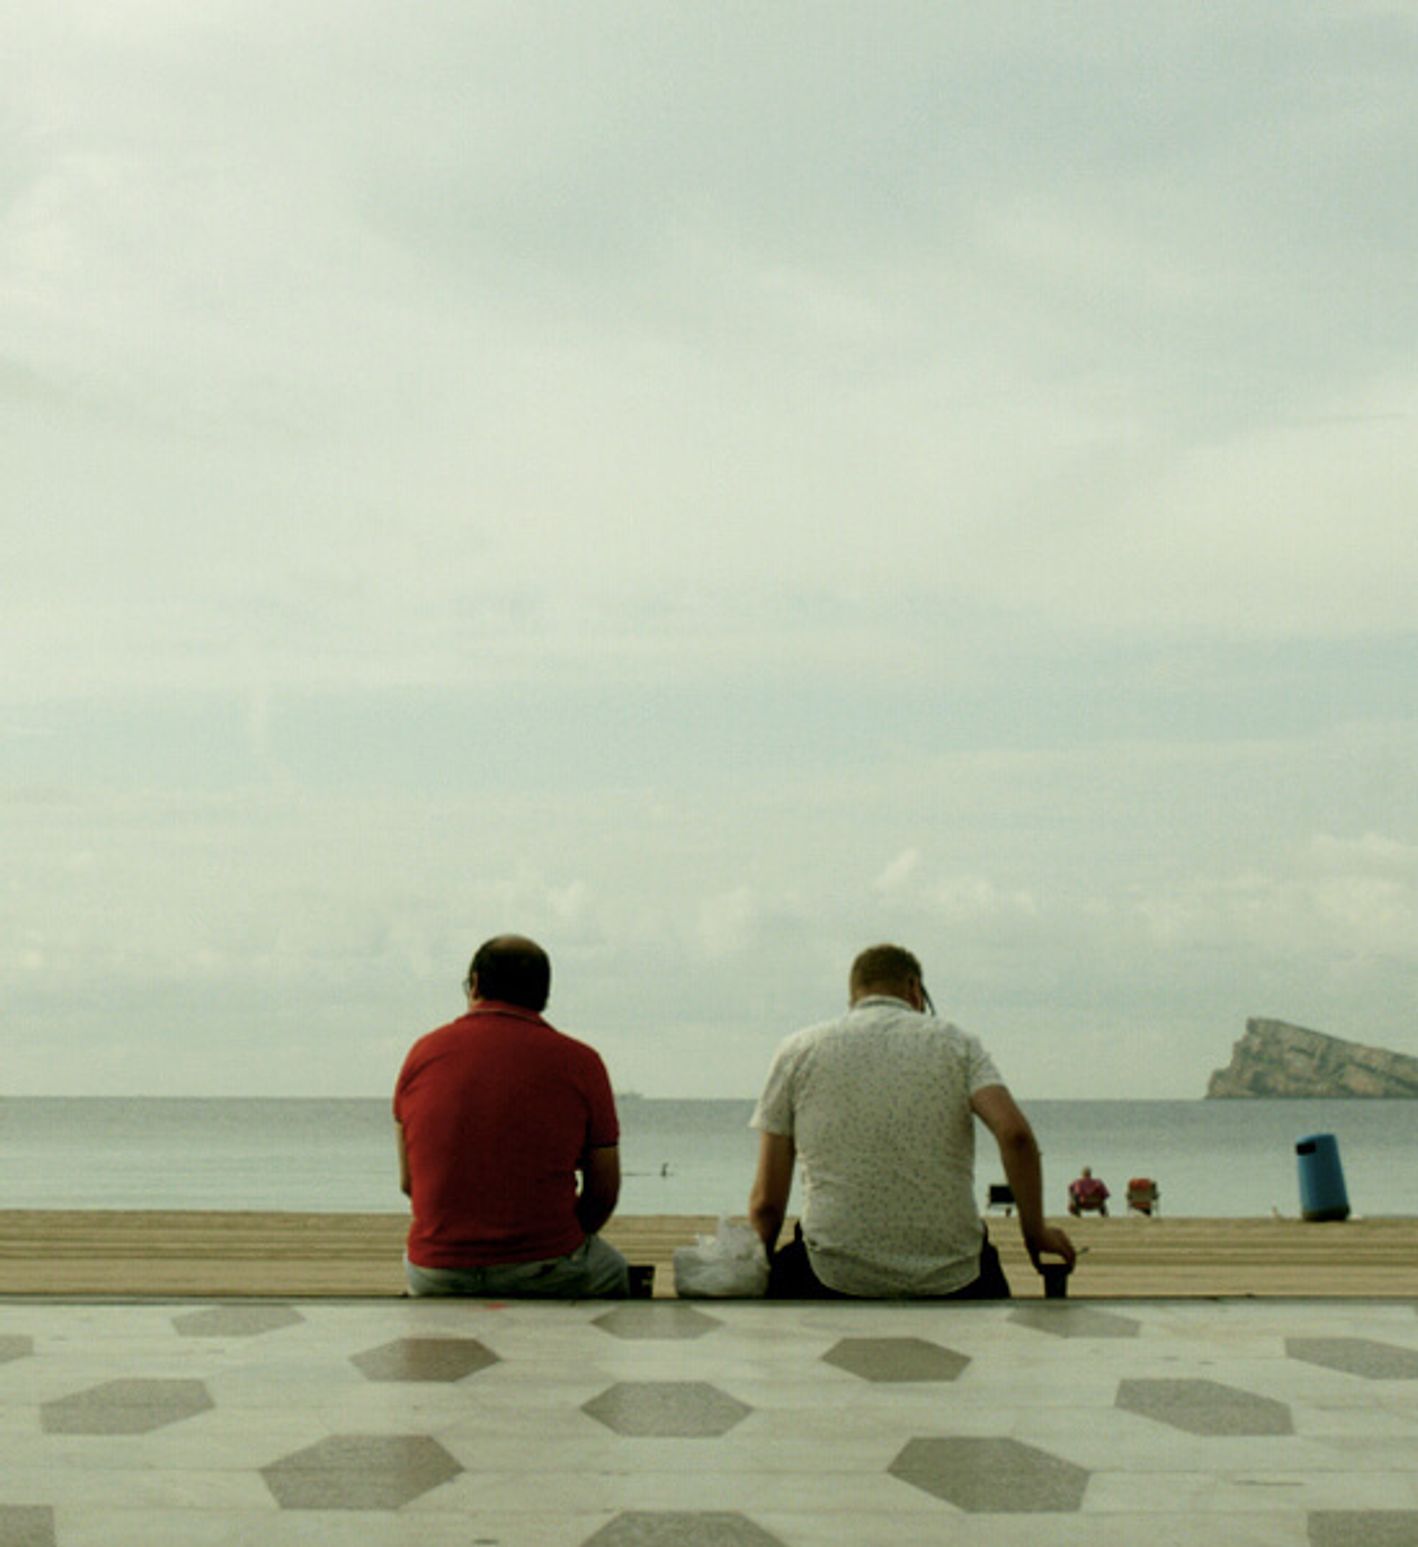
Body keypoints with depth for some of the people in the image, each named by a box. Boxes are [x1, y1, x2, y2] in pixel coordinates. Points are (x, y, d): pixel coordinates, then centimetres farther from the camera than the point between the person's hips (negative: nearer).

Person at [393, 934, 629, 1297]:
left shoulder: (424, 1052, 3)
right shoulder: (578, 1062, -4)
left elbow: (408, 1182, 8)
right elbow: (604, 1191, -2)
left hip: (436, 1278, 2)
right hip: (546, 1271, -1)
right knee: (612, 1269, 32)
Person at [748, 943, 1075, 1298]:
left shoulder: (797, 1051, 8)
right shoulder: (955, 1043, 8)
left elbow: (767, 1201, 6)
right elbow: (1015, 1134, -10)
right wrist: (1035, 1231, 3)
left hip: (836, 1281, 0)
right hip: (948, 1284, 0)